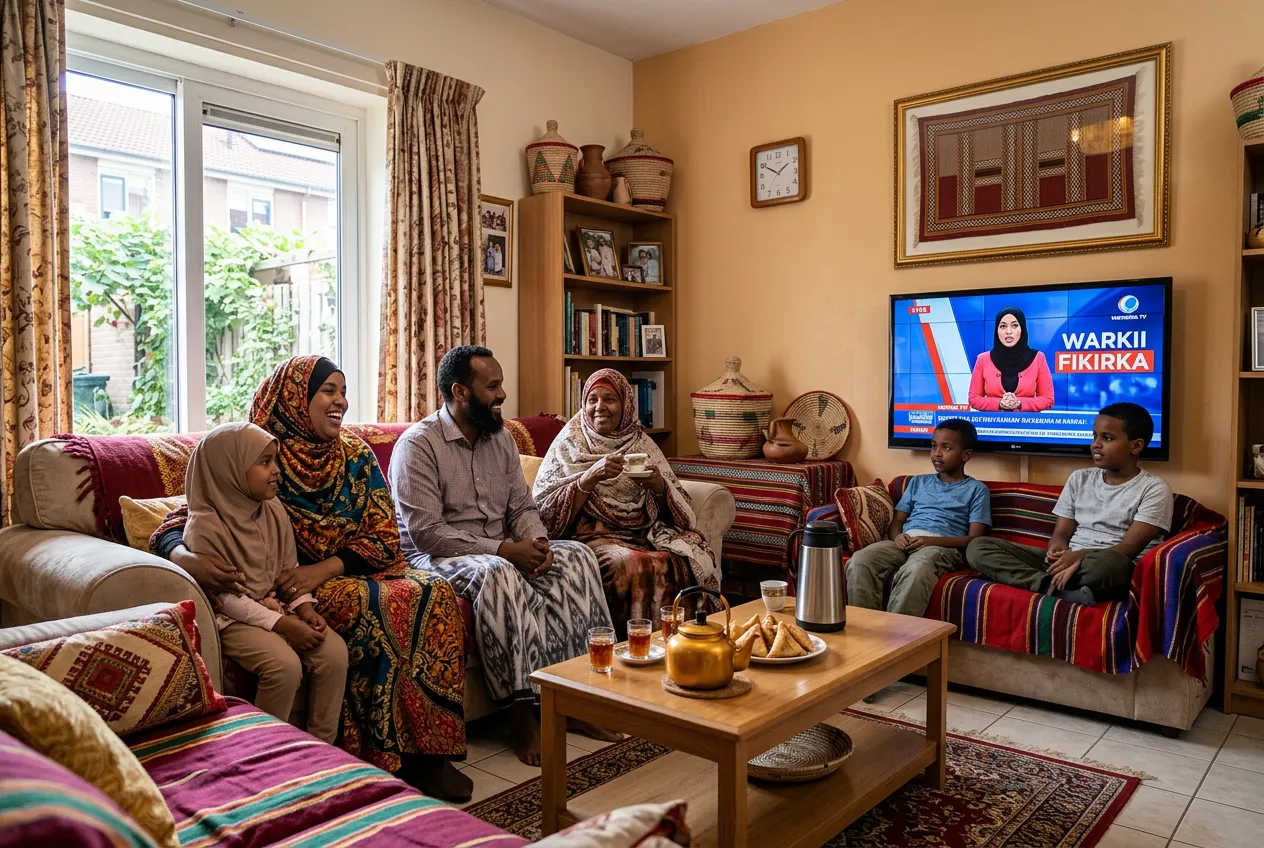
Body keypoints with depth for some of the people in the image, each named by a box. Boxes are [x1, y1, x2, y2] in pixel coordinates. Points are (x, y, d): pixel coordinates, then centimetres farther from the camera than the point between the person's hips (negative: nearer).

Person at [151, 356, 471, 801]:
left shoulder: (356, 455, 5)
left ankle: (428, 751, -16)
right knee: (381, 605, -31)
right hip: (289, 588, -4)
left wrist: (321, 569, -19)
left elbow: (384, 536, -1)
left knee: (434, 592, -23)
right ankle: (386, 757, -18)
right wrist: (187, 558, -33)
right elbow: (177, 525, -8)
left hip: (357, 572, 4)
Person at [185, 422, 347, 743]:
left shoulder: (275, 511, 5)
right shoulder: (204, 526, -16)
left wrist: (304, 606, -7)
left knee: (335, 650, -16)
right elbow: (225, 596, -17)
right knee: (285, 664, -29)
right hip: (231, 618, -6)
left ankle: (322, 744, -2)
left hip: (277, 606, 6)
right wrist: (280, 624, -23)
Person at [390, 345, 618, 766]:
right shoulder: (418, 443, -12)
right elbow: (426, 532, -20)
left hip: (502, 554, 7)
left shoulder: (501, 437, 11)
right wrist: (503, 550, -24)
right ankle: (521, 708, -28)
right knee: (497, 575, -38)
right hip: (436, 558, -7)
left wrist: (536, 542, -12)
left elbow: (523, 507, 12)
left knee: (576, 556, -16)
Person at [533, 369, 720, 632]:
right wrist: (590, 478, -19)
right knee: (631, 565, -34)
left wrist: (658, 486, -13)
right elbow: (545, 511, -7)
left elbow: (676, 509, 8)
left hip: (645, 534, 3)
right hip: (592, 537, -3)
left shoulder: (641, 443, 12)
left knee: (696, 557, -24)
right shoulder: (568, 445, 4)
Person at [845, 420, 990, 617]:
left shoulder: (977, 490, 12)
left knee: (916, 570, -42)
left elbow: (975, 539, 1)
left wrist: (931, 541, -14)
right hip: (906, 542, 4)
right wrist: (897, 536, -6)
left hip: (944, 546, -4)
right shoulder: (918, 482, 26)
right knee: (859, 561, -28)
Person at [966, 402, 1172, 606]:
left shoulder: (1154, 489, 0)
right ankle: (1058, 587, -30)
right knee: (978, 547, -15)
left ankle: (1049, 584, -20)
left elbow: (1130, 549, -10)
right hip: (1068, 561, 6)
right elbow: (1061, 532, 11)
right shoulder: (1079, 479, 16)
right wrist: (1059, 551, -15)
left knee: (1107, 562, -45)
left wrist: (1079, 556, -26)